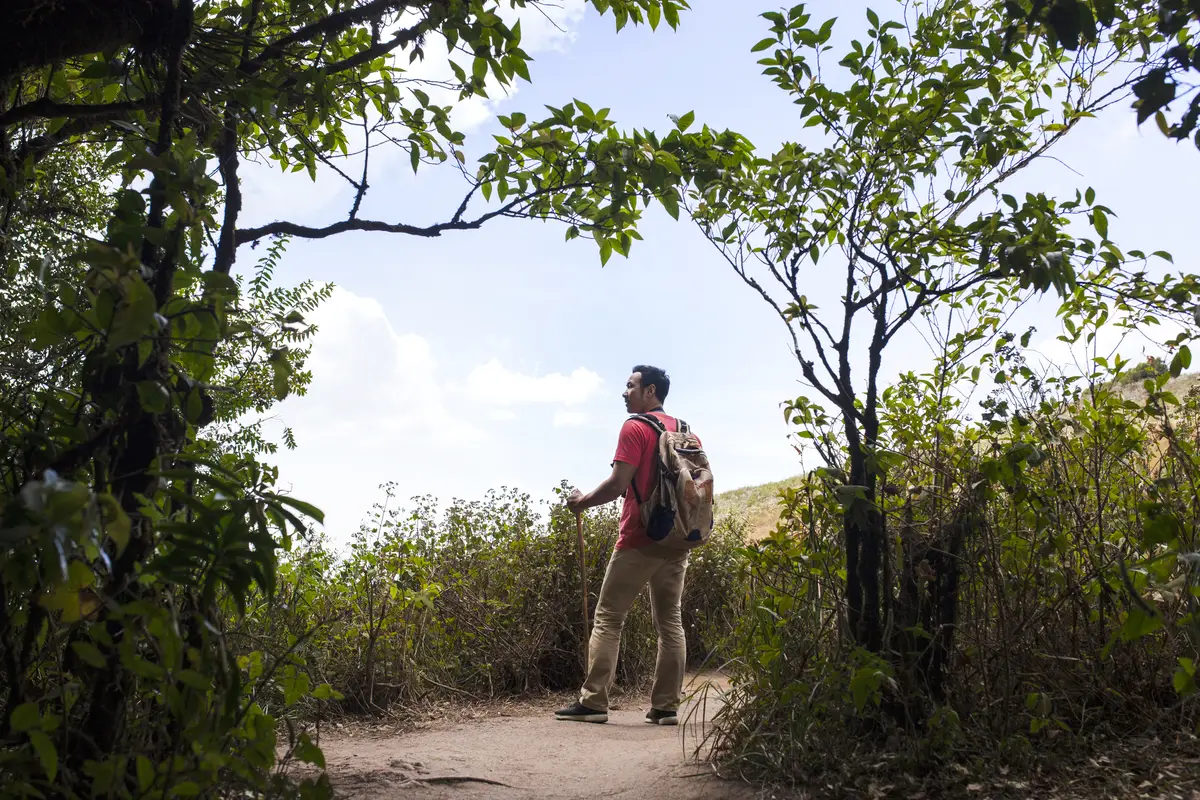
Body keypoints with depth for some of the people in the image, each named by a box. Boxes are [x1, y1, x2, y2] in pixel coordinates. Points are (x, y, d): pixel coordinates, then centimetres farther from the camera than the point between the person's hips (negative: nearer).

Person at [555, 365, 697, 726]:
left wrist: (582, 501, 0)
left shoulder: (635, 428, -8)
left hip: (639, 540, -6)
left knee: (608, 619, 0)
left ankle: (593, 702, -1)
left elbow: (618, 484, -15)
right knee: (670, 622, 7)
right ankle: (666, 707, 7)